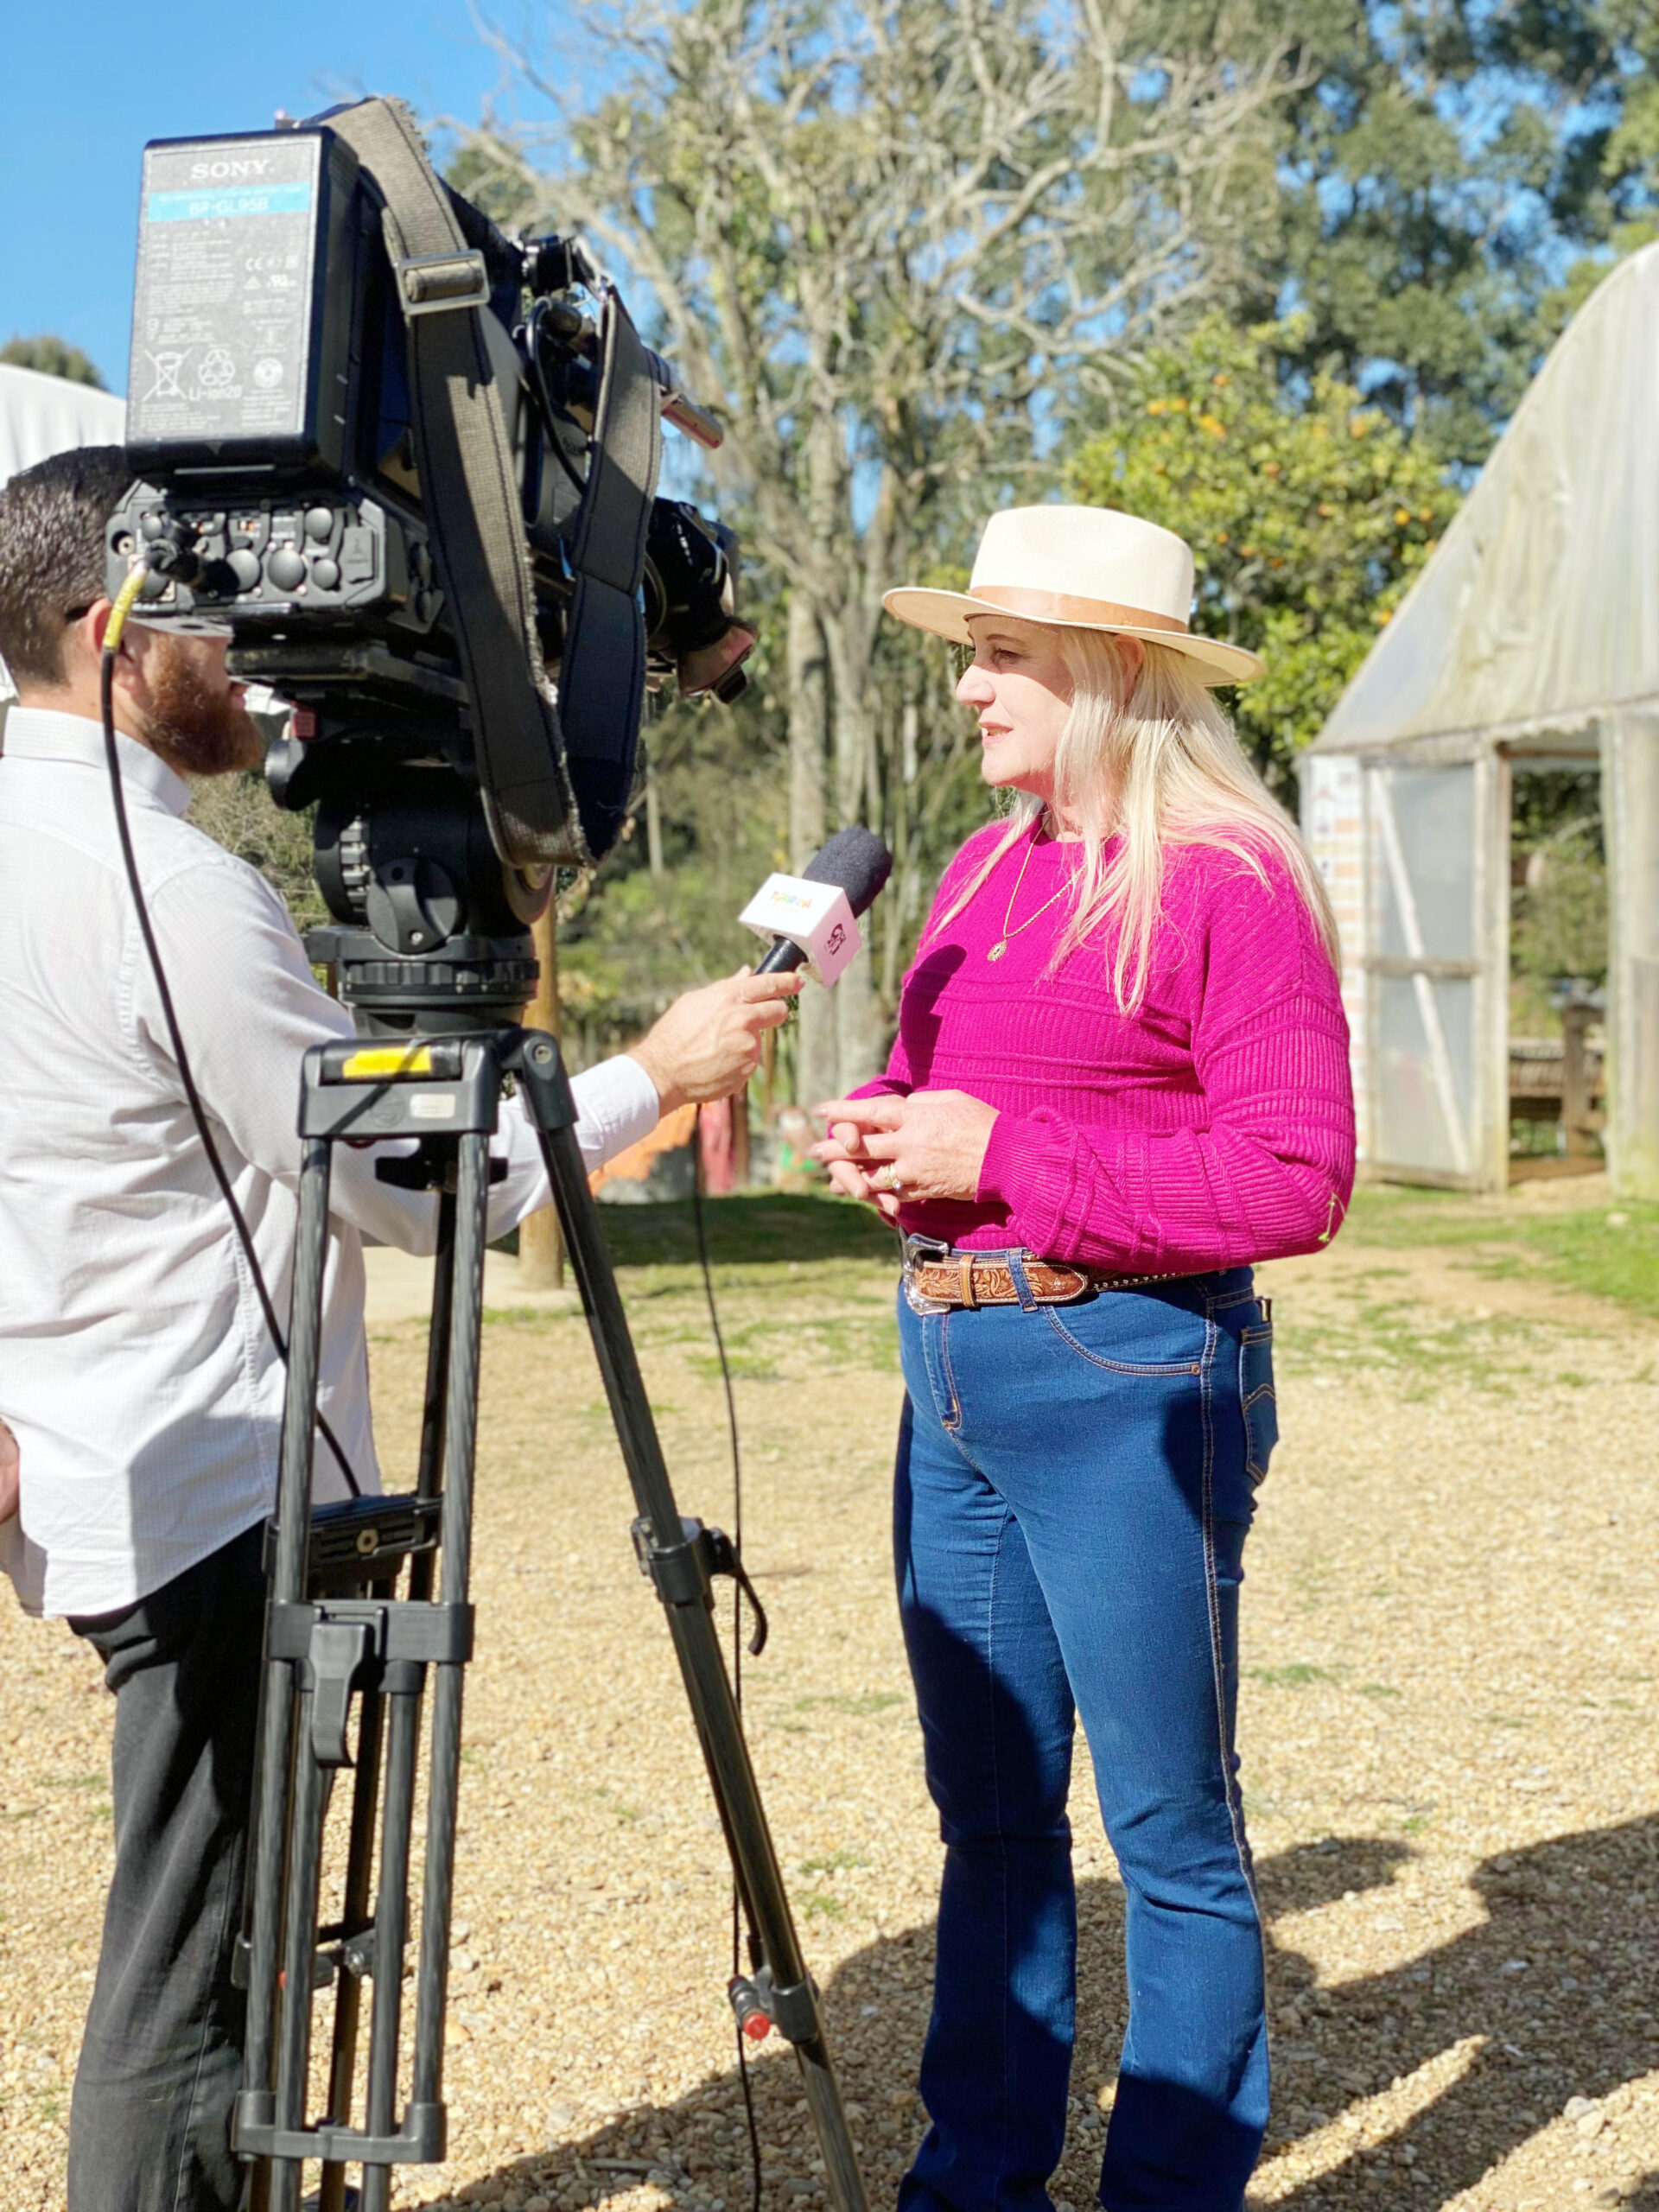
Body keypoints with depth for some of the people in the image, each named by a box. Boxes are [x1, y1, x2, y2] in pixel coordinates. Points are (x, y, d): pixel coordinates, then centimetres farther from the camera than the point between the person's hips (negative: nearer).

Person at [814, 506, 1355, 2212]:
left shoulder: (1228, 883, -10)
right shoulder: (982, 870, 14)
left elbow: (1295, 1180, -17)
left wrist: (1000, 1154, -18)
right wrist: (876, 1131, 1)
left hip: (1128, 1376, -7)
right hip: (952, 1369, 8)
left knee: (1170, 1830, 4)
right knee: (990, 1812, 16)